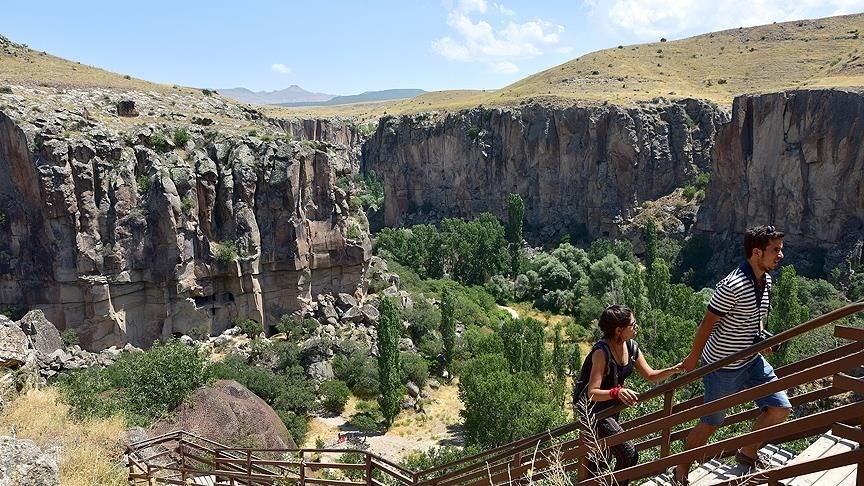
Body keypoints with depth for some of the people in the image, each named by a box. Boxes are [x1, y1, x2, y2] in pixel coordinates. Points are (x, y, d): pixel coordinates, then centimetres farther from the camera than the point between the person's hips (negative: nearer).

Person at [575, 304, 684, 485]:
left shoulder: (631, 347, -6)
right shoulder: (602, 352, -29)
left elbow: (650, 375, 1)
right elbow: (593, 392, -33)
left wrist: (673, 370, -16)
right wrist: (617, 392, -50)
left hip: (611, 406, 8)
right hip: (593, 408, -8)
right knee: (629, 456, -14)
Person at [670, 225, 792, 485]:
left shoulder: (766, 280, 1)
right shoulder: (732, 286, -27)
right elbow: (707, 323, -18)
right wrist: (693, 359, -9)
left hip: (752, 360, 8)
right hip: (723, 366, -8)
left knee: (781, 408, 7)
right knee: (711, 423, 5)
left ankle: (748, 453, 30)